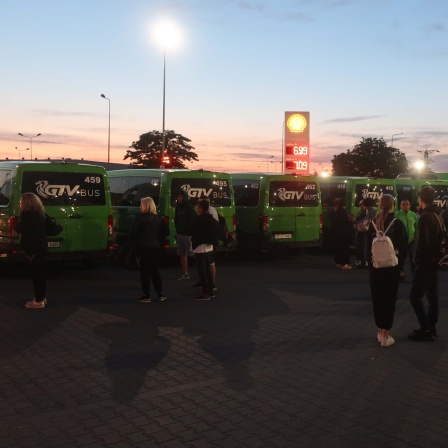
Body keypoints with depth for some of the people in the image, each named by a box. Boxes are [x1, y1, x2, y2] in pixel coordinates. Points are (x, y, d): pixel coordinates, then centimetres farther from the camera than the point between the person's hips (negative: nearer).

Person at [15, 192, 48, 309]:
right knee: (40, 272, 15)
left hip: (33, 248, -9)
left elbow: (19, 229, -11)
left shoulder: (28, 214, -16)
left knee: (36, 273, -4)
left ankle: (39, 301, 1)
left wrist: (21, 214, -3)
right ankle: (42, 297, 23)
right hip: (40, 247, 9)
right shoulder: (39, 213, 10)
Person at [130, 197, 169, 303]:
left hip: (143, 247, -4)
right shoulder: (158, 218, 5)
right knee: (154, 271, 14)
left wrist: (136, 241, 0)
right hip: (156, 247, 5)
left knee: (144, 271, 4)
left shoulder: (140, 217, -10)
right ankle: (160, 294, 12)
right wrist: (158, 239, 10)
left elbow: (133, 232, -16)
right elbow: (166, 231, 4)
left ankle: (146, 296, 5)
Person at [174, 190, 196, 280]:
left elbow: (193, 220, -14)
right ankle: (185, 273, 19)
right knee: (182, 254, 12)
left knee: (191, 253, -10)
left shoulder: (189, 207, -10)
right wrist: (177, 230, 11)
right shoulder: (177, 207, 12)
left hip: (187, 234, -8)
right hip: (179, 233, 8)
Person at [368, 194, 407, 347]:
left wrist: (370, 262, 8)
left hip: (375, 266, 3)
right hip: (392, 266, -3)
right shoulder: (397, 223, -9)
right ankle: (385, 335, 1)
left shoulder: (373, 223, -1)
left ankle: (380, 331, 21)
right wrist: (399, 261, 6)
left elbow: (368, 244, 2)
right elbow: (403, 246, -7)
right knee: (389, 299, 2)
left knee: (377, 298, 13)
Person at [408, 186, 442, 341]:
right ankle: (431, 328, 18)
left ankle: (426, 329, -5)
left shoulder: (425, 217, -18)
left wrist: (417, 260, -16)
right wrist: (435, 257, 16)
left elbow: (422, 242, -23)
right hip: (434, 261, 9)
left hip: (425, 263, -9)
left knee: (415, 296, -5)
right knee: (432, 296, 12)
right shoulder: (438, 215, 12)